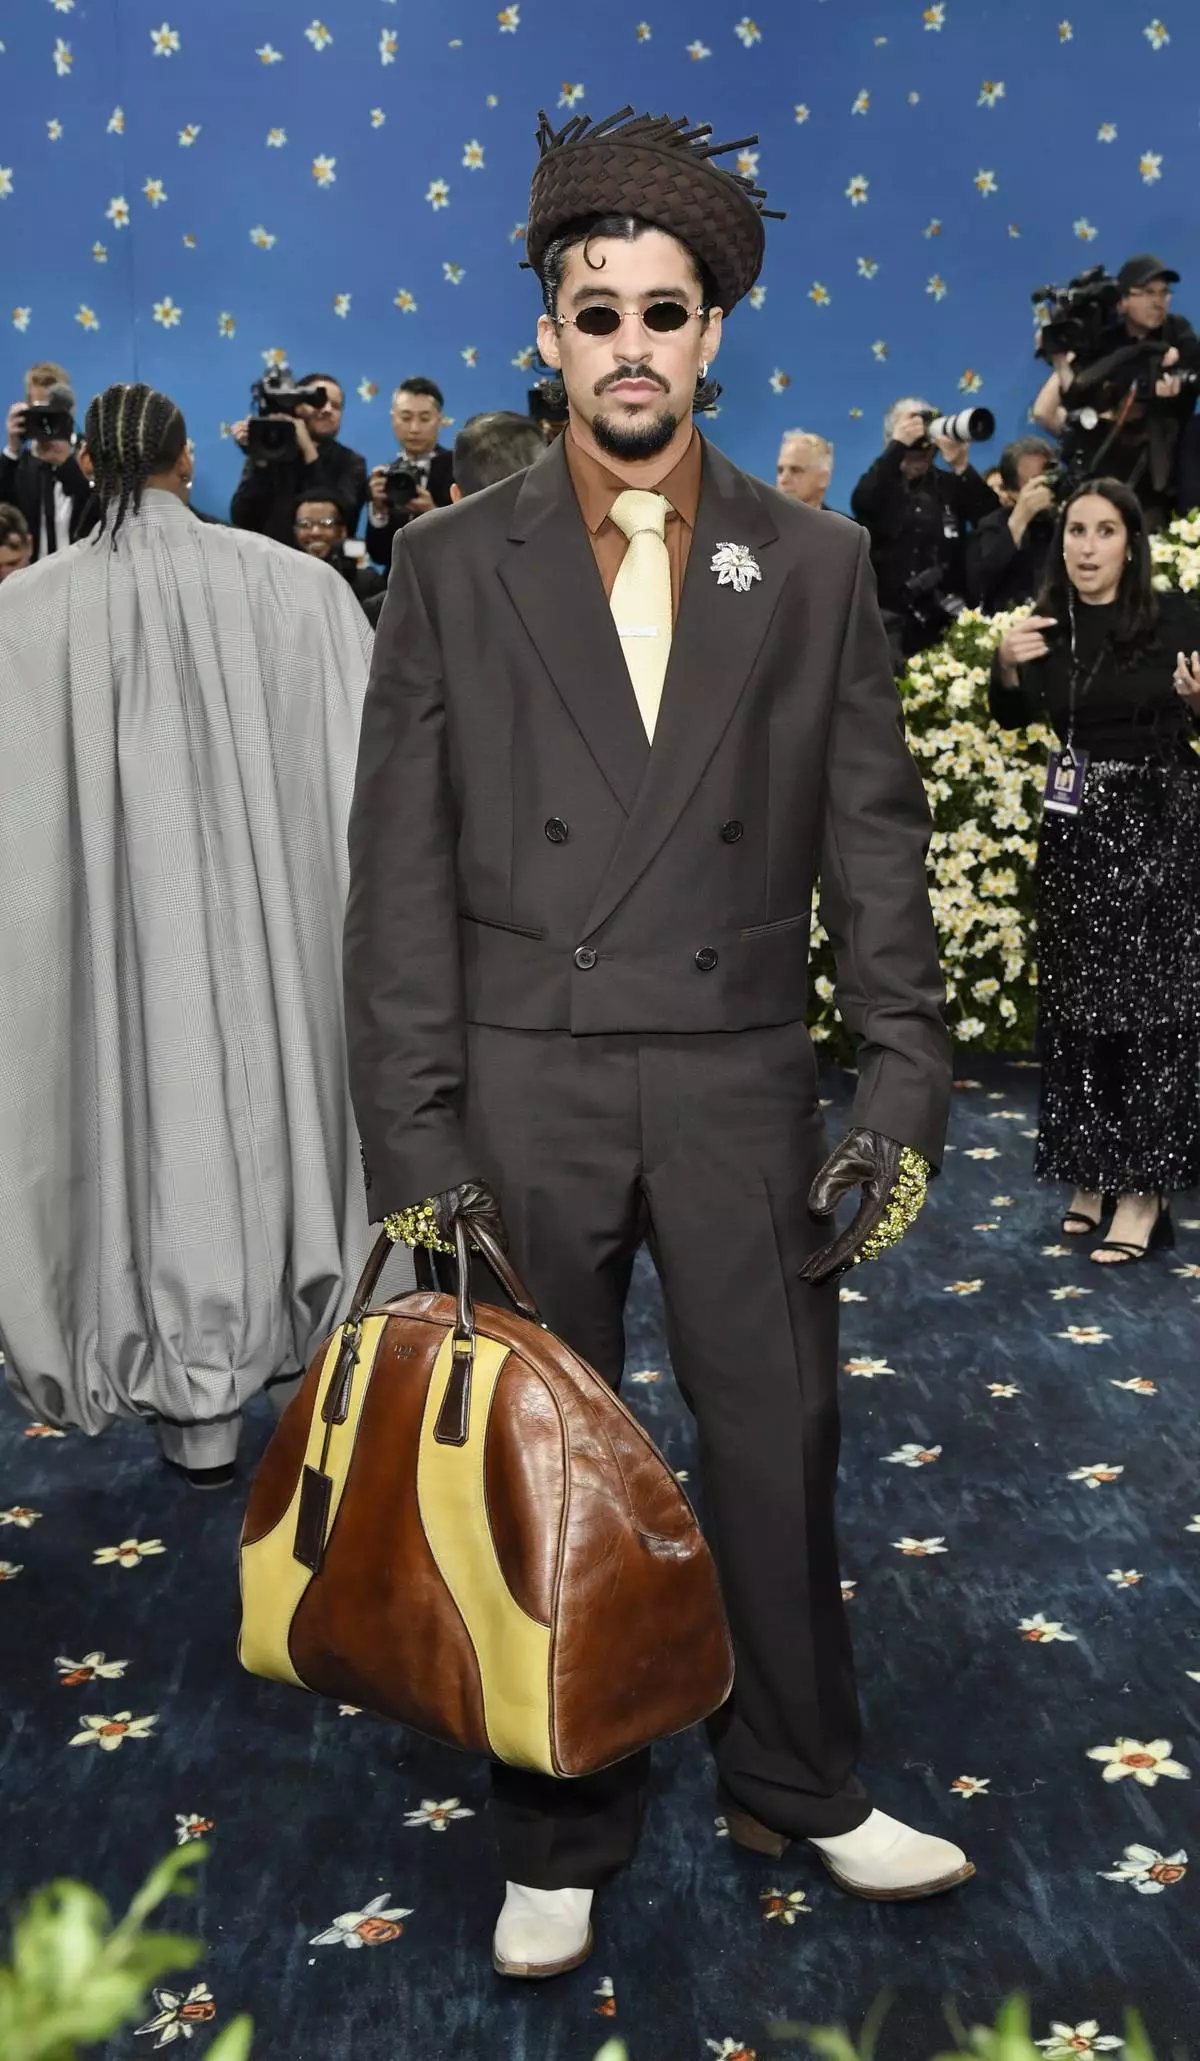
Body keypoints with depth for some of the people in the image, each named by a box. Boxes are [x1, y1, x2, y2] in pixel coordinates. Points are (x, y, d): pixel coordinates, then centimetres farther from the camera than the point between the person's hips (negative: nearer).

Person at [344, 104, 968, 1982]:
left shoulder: (816, 567, 5)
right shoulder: (452, 566, 2)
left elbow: (875, 842, 5)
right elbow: (402, 874, -1)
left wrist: (903, 1088, -2)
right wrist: (413, 1142, -6)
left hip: (740, 1088, 1)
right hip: (522, 1090, 0)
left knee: (780, 1446, 11)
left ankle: (798, 1787, 34)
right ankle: (559, 1838, 29)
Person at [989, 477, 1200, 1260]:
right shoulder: (1048, 624, 1)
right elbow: (1013, 719, 17)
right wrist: (1007, 666, -3)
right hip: (1077, 828, 4)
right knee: (1077, 1003, 8)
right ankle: (1092, 1172, 21)